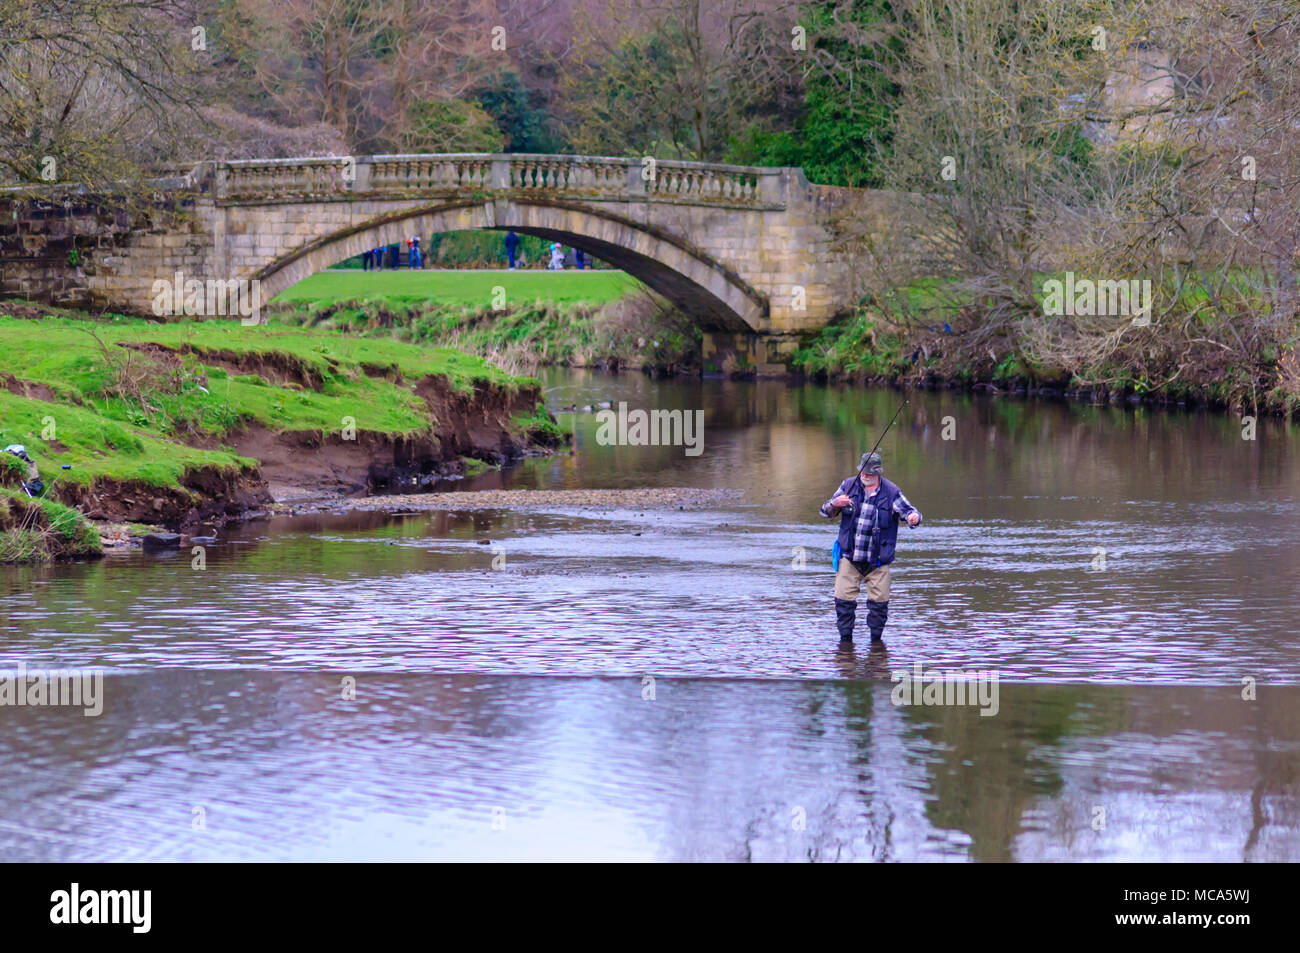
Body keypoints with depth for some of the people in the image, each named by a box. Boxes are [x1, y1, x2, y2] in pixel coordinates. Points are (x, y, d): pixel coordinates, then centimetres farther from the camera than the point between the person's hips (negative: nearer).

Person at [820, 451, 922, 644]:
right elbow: (825, 512, 7)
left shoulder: (891, 492, -1)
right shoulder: (848, 486, 5)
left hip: (878, 560, -1)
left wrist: (913, 517, -28)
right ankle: (845, 638, 8)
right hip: (849, 556, 1)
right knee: (843, 599, -5)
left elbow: (909, 510, -2)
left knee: (879, 602, 0)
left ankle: (876, 638, 16)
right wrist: (835, 503, -17)